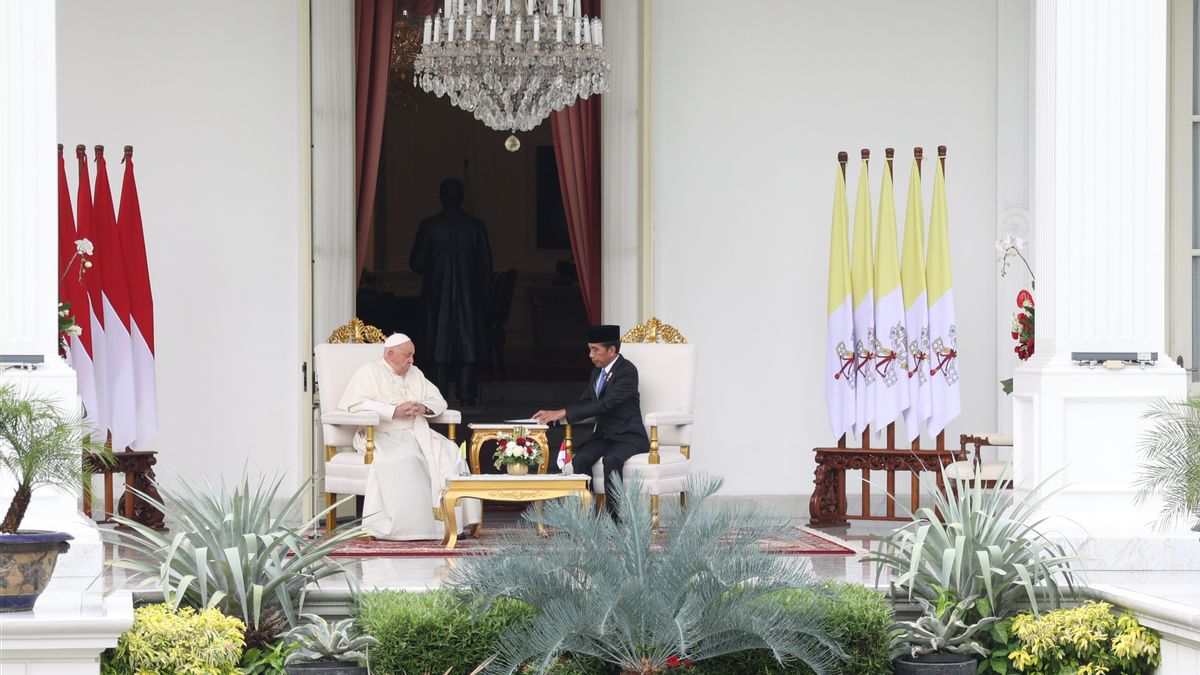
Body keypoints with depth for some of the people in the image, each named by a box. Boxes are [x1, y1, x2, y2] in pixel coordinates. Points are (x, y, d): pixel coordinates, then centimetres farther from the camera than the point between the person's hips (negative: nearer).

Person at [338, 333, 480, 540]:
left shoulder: (415, 373, 22)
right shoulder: (369, 373, 3)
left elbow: (439, 401, 19)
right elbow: (355, 404, -11)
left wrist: (424, 408, -6)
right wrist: (394, 412, -18)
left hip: (417, 435, 6)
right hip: (383, 436, -6)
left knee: (450, 454, -20)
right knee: (406, 458, -36)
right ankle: (407, 526, -35)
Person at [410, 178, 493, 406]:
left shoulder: (429, 226, -8)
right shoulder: (476, 226, -5)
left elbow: (416, 263, -4)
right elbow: (486, 265, -1)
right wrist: (481, 290, 11)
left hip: (438, 295, 0)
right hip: (469, 297, 1)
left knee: (440, 346, 5)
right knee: (468, 344, 5)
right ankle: (467, 394, 1)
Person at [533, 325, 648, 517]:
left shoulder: (627, 371, -15)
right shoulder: (597, 372, 13)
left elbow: (605, 404, -24)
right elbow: (585, 402, 12)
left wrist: (564, 413, -27)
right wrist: (554, 413, -7)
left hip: (629, 436, -7)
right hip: (604, 435, 7)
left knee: (611, 460, -36)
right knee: (580, 459, -23)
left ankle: (613, 517, -30)